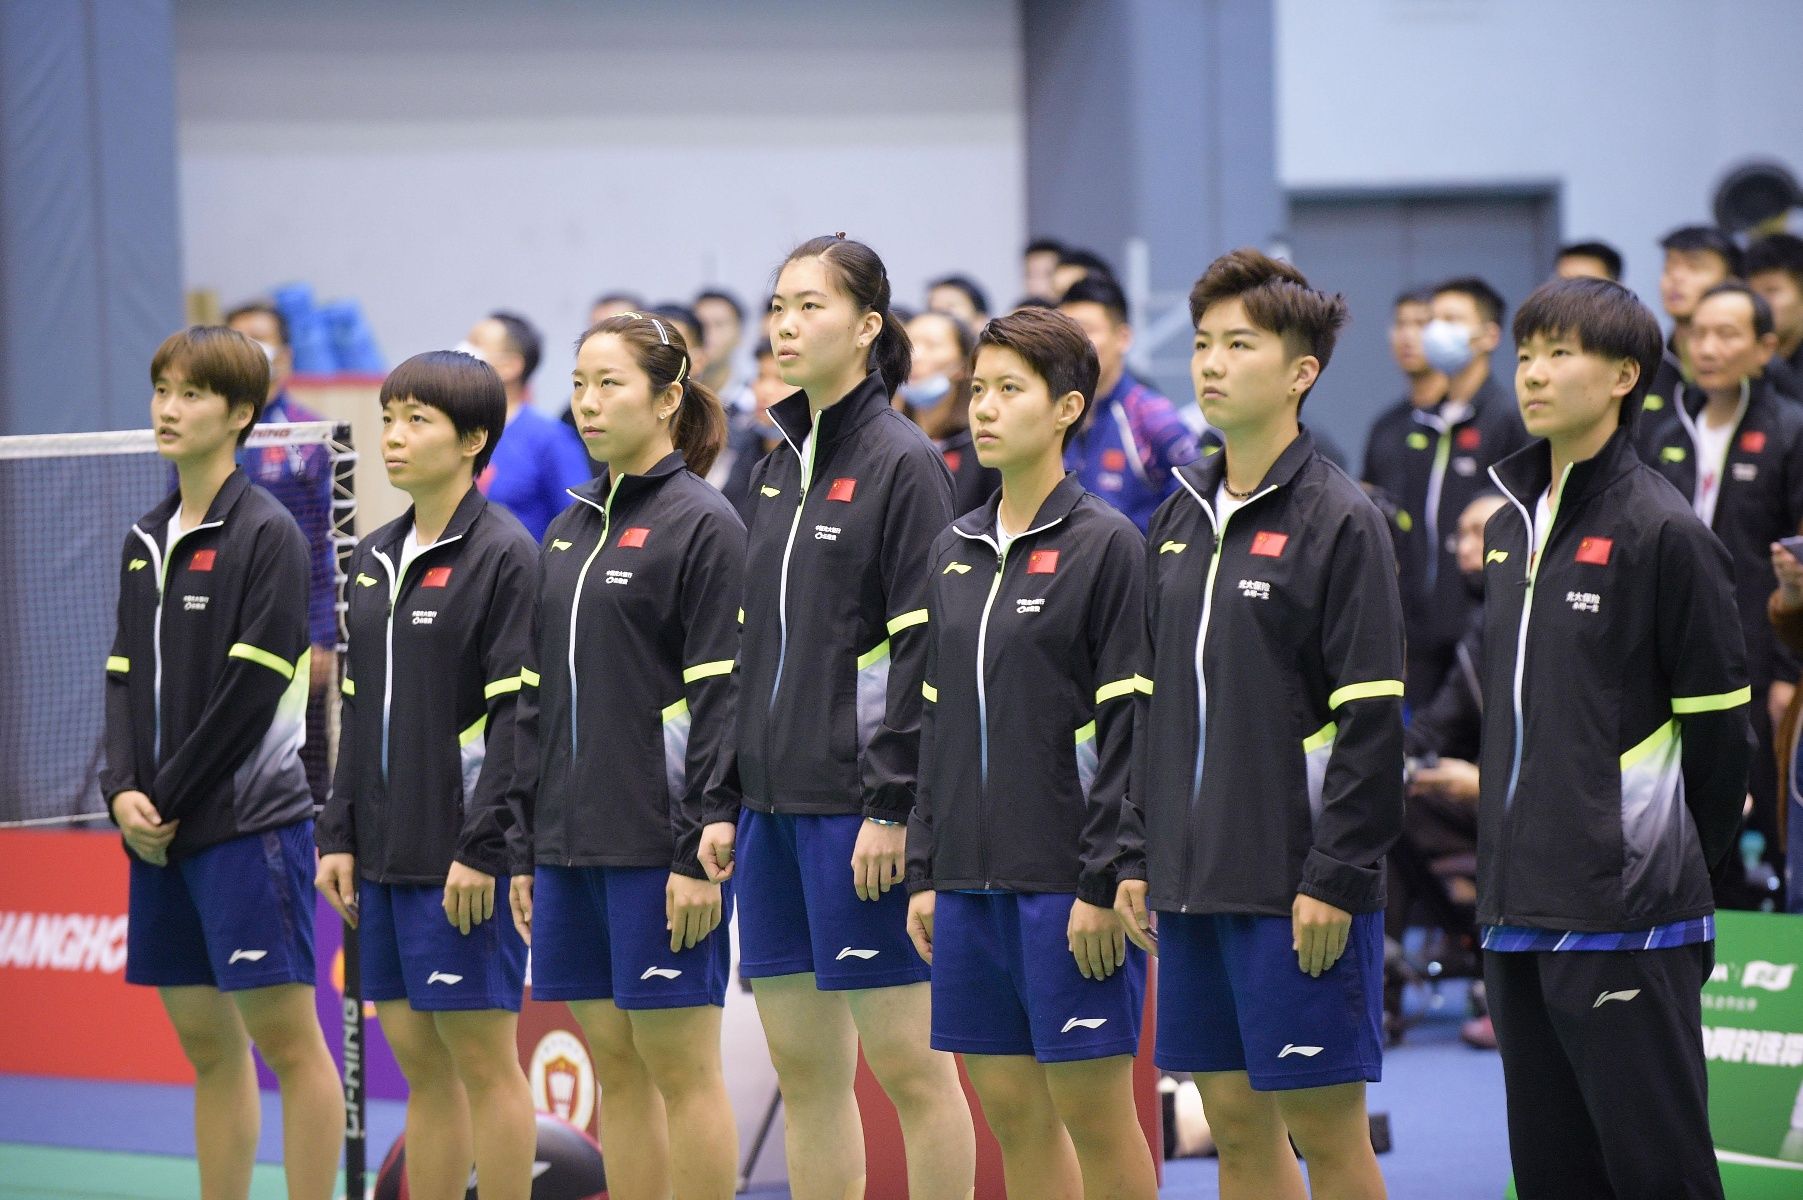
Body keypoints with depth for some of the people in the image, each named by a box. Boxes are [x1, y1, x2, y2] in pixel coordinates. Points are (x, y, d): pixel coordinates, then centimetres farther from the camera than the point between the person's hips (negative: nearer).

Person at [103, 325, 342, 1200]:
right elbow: (125, 678, 14)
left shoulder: (266, 533, -7)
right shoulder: (146, 541, 14)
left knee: (285, 1037, -6)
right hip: (162, 832, 7)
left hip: (249, 823, -7)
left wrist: (170, 798, -11)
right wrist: (126, 793, -2)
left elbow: (254, 691, -13)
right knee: (206, 1044, 9)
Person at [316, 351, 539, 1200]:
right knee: (416, 1057, 10)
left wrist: (481, 849, -18)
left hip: (464, 853, -8)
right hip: (386, 855, 8)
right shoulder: (373, 560, 15)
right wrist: (339, 834, 12)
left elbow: (518, 712, -14)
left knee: (481, 1055, -4)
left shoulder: (505, 553, -9)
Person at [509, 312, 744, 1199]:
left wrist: (701, 850, -17)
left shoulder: (704, 525, -7)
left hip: (661, 848, -7)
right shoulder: (568, 532, 15)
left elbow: (721, 697, -12)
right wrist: (524, 851, 14)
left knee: (679, 1066, -4)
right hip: (571, 843, 7)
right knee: (615, 1068, 9)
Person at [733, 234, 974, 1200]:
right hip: (776, 799, 8)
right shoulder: (780, 468, 15)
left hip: (858, 805, -8)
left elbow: (924, 648, -13)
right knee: (802, 1068, 9)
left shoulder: (903, 463, -8)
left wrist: (893, 807, -18)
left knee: (907, 1060, -4)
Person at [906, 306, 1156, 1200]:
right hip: (971, 877, 7)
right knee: (1010, 1114, 8)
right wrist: (925, 873, 12)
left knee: (1093, 1111, -3)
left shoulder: (1108, 546, -7)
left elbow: (1129, 727, -11)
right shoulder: (955, 554, 13)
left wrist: (1103, 885, -15)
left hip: (1066, 881, -6)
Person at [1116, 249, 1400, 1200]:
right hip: (1192, 877, 7)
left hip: (1296, 886, -7)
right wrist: (1136, 855, 12)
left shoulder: (1340, 519, -8)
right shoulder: (1181, 518, 13)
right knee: (1234, 1122, 10)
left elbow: (1371, 719, -12)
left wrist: (1334, 878, -16)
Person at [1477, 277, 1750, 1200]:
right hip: (1518, 913, 8)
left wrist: (1676, 867, -1)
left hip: (1625, 916, -8)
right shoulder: (1511, 527, 15)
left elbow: (1717, 725, -7)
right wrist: (1510, 859, 16)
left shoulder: (1662, 531, -8)